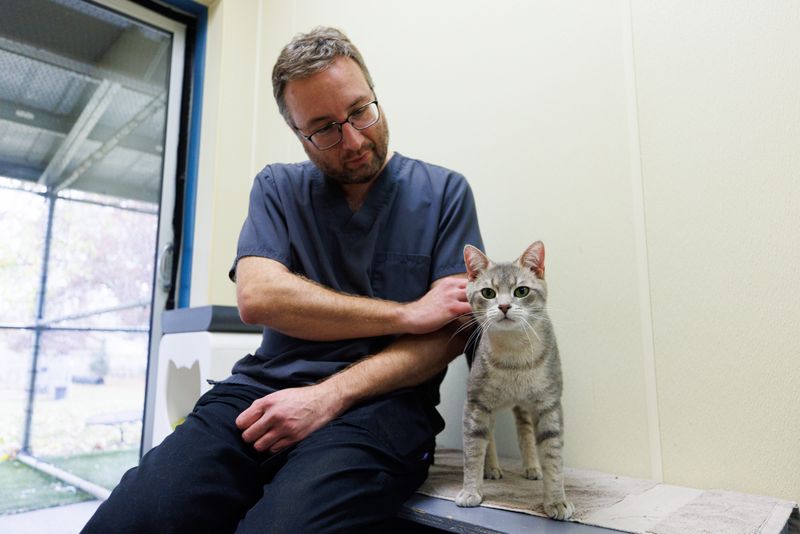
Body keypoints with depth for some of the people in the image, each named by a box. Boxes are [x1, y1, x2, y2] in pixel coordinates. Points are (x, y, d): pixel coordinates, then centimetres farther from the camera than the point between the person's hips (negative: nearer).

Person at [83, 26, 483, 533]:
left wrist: (331, 395, -14)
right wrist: (406, 314, -11)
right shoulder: (278, 188, 12)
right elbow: (257, 296, -5)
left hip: (380, 399, -2)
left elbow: (451, 332, -2)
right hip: (263, 388, 3)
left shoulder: (444, 192, 6)